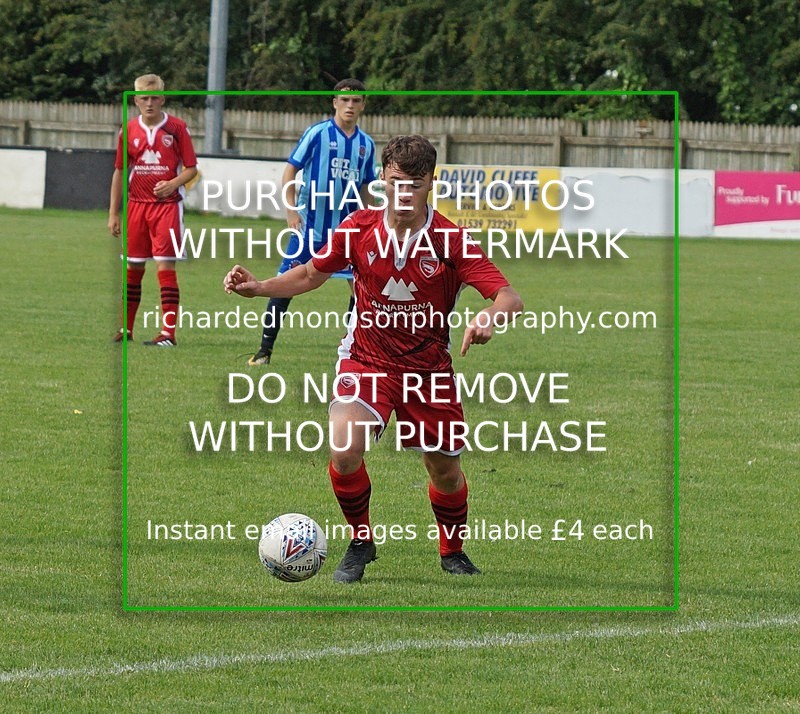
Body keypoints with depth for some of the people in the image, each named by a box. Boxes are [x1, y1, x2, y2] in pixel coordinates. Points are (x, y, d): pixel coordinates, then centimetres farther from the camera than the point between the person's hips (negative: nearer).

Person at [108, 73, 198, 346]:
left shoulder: (177, 127, -4)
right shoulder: (129, 130, 5)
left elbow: (191, 168, -1)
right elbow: (119, 172, 11)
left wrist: (173, 184, -21)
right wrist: (113, 214, 8)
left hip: (167, 205, -3)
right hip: (137, 205, 4)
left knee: (165, 266, -9)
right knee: (133, 267, 9)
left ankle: (168, 332, -8)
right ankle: (126, 328, 20)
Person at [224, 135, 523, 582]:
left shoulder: (452, 241, -15)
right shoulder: (361, 228, -9)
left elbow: (509, 298, -23)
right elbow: (310, 275, 7)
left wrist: (490, 317, -46)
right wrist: (258, 287, -9)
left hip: (429, 366, 0)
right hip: (367, 359, 0)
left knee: (445, 469, 9)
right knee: (345, 450, -24)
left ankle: (453, 552, 40)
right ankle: (361, 542, 2)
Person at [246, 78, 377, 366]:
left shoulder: (366, 144, 9)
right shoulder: (317, 133, -5)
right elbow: (290, 171, -4)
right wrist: (291, 210, -13)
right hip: (311, 225, -4)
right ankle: (265, 350, 2)